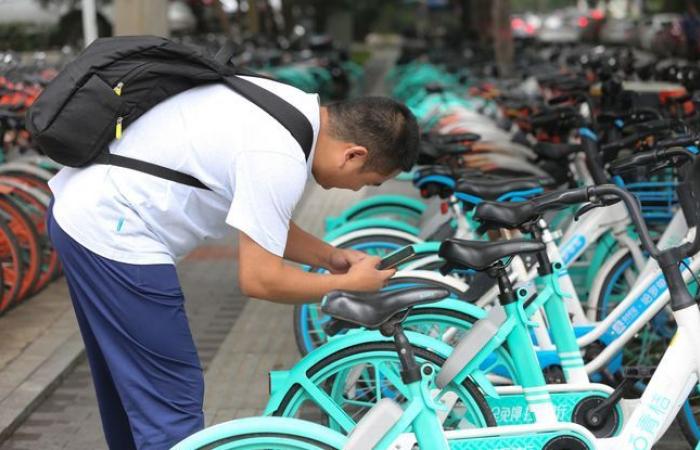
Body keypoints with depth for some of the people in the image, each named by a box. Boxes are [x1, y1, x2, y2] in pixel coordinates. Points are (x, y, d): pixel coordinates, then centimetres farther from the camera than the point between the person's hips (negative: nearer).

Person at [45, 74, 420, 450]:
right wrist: (349, 284, -6)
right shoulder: (280, 159, -23)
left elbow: (260, 221, 17)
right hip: (112, 235, -10)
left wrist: (329, 257, 9)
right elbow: (259, 280, -17)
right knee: (172, 404, -3)